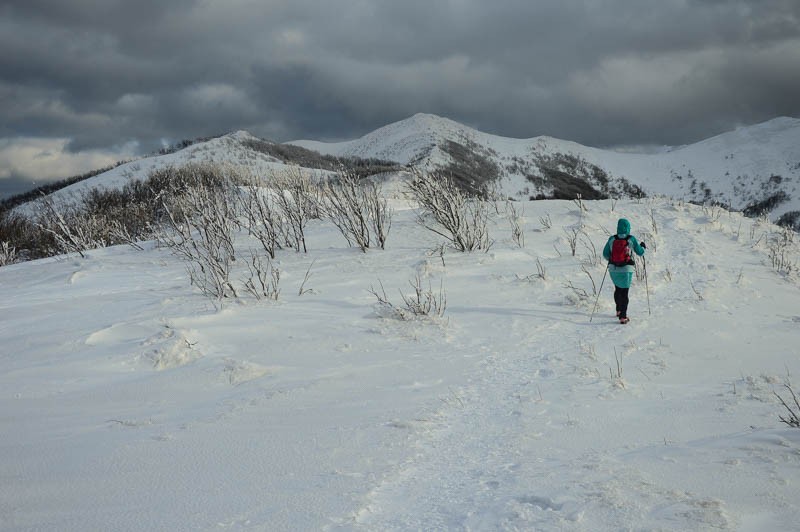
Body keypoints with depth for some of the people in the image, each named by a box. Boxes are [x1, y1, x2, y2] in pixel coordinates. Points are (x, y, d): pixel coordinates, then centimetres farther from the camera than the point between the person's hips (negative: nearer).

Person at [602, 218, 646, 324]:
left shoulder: (612, 239, -4)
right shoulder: (631, 239, -8)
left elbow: (605, 254, 3)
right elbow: (640, 252, 3)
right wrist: (643, 246, 25)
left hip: (613, 269, 2)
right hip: (626, 269, -2)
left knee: (618, 288, 26)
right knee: (624, 292, 3)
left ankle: (619, 310, 35)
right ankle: (623, 316, -6)